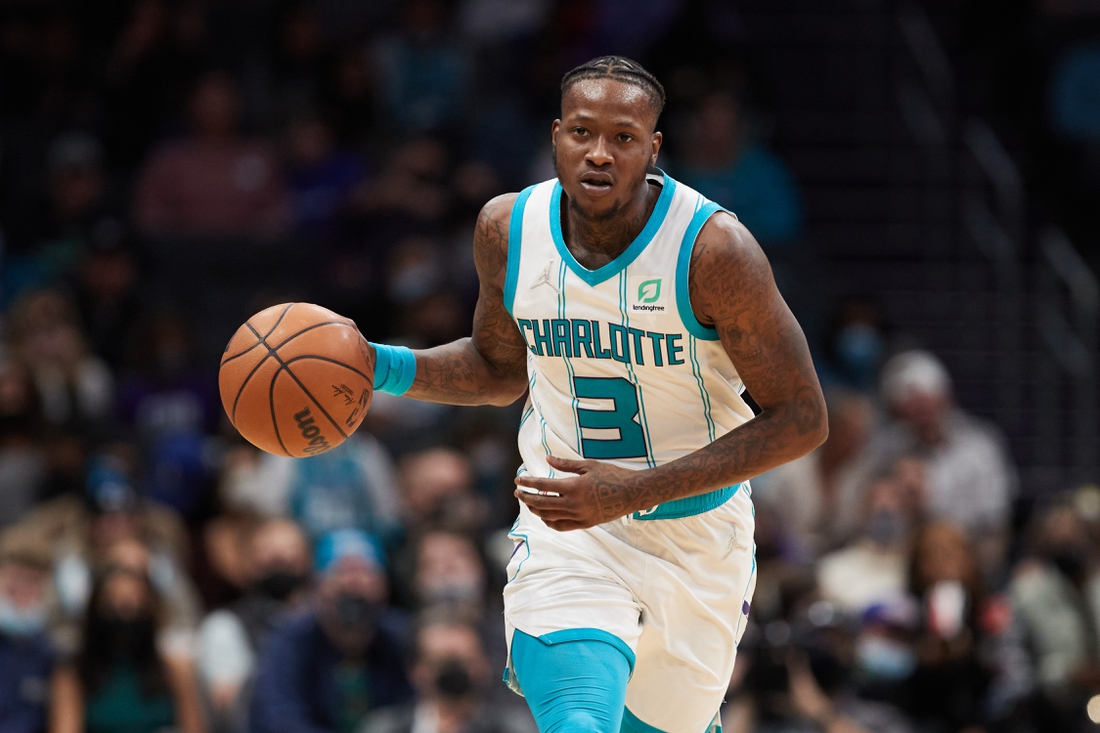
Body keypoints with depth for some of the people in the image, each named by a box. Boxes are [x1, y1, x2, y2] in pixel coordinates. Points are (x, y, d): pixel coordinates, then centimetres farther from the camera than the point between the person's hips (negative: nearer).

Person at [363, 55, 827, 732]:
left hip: (695, 534, -1)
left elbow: (801, 421, -19)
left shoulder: (712, 248, -23)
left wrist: (635, 491, -26)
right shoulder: (509, 229, -9)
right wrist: (389, 368, -9)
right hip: (567, 527, 1)